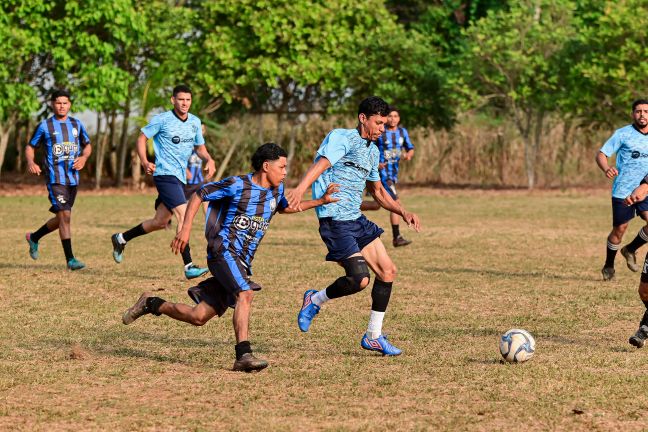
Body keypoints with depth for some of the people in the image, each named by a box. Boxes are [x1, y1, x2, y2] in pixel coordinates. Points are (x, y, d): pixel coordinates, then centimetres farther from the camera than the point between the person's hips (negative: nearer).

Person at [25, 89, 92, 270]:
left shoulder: (77, 124, 10)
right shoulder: (44, 126, -1)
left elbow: (87, 145, 20)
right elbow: (30, 147, 5)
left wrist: (84, 157, -3)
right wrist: (30, 162, -16)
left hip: (73, 179, 5)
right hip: (55, 178, -5)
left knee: (61, 218, 14)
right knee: (64, 215, -15)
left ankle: (34, 237, 38)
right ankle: (70, 259, -12)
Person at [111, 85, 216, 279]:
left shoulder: (195, 122, 10)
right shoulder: (162, 120, -7)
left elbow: (200, 147, 19)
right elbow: (142, 138, 0)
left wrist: (208, 159, -2)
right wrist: (145, 162, -15)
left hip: (180, 177, 8)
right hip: (165, 174, -8)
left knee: (160, 222, 14)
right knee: (184, 216, -20)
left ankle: (121, 238, 34)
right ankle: (189, 266, -22)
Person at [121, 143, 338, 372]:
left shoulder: (277, 190, 12)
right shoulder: (238, 185, -9)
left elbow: (284, 207, 34)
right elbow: (198, 195, -2)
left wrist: (321, 201, 23)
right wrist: (185, 229, -10)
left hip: (243, 262, 7)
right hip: (223, 250, -7)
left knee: (198, 317, 4)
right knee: (245, 293, -31)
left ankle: (151, 304, 25)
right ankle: (243, 355, -36)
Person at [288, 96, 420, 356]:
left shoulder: (373, 151, 19)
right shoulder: (341, 138, -8)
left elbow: (378, 191, 30)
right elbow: (321, 164, -25)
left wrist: (403, 212, 16)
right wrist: (300, 188, -44)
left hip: (356, 219, 9)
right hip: (335, 220, -9)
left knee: (387, 271, 5)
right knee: (360, 279, -18)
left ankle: (373, 336, 16)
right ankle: (315, 300, 9)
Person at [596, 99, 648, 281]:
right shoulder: (623, 134, -6)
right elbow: (601, 154, -10)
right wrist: (606, 169, -31)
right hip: (623, 191, -3)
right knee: (619, 229, 2)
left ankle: (630, 250, 10)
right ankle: (608, 266, 24)